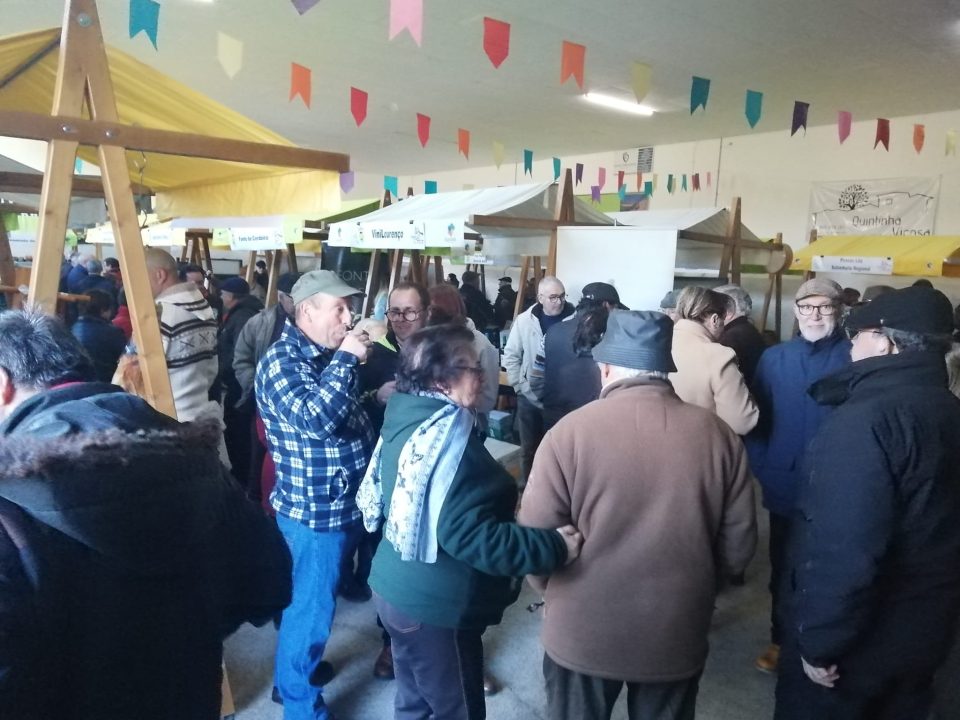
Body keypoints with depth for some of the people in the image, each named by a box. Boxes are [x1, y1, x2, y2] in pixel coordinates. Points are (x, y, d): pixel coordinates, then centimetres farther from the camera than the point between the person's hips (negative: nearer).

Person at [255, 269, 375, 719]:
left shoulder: (328, 355, 8)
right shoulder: (281, 361, -18)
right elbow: (316, 419, -34)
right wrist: (346, 360, -26)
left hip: (344, 503, 9)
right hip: (315, 510, -9)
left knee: (311, 601, 26)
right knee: (312, 608, 5)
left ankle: (299, 667, 46)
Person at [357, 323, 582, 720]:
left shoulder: (407, 417, 3)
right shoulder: (449, 432, -25)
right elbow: (465, 535, -31)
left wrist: (503, 502, 18)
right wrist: (553, 547, -27)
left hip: (401, 591, 9)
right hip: (435, 606, -9)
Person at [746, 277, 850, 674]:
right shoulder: (774, 357, -1)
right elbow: (757, 417, 0)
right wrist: (761, 468, -7)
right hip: (785, 484, 2)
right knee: (783, 569, 17)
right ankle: (781, 639, 35)